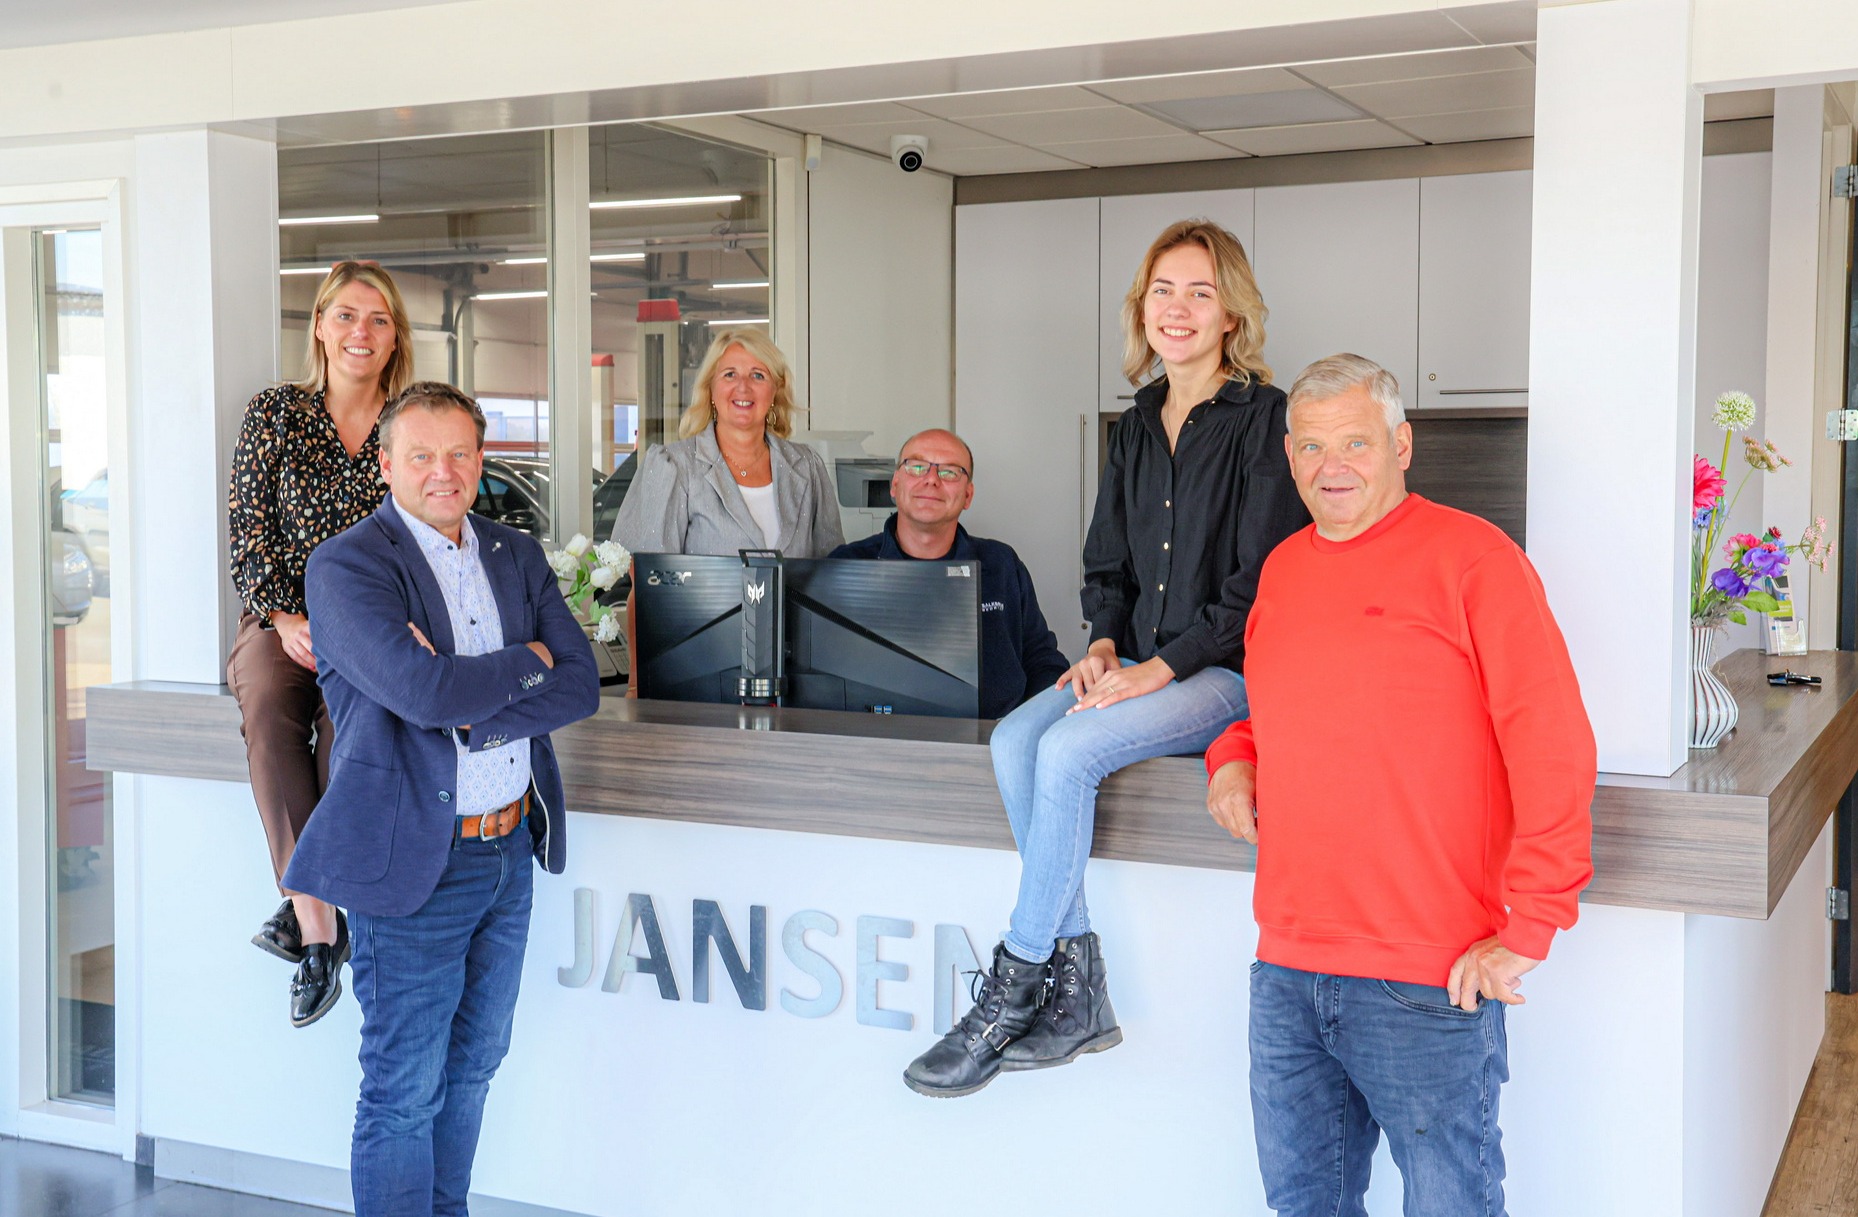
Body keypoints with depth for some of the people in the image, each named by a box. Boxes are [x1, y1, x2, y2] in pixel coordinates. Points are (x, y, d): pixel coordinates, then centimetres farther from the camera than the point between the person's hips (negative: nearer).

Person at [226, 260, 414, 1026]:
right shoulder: (275, 413, 8)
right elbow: (248, 532, 4)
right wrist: (285, 619, -10)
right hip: (282, 616, 1)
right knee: (267, 708, -32)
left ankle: (306, 910, -22)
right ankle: (320, 925, -32)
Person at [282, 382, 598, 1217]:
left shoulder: (515, 556, 8)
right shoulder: (345, 566, -11)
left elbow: (581, 684, -3)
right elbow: (424, 690, -26)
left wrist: (469, 711, -17)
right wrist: (526, 661, -10)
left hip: (511, 850, 7)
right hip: (415, 860, -7)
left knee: (473, 1064, 20)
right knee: (404, 1093, 2)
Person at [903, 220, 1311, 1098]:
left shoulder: (1263, 420, -6)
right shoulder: (1136, 428, 16)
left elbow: (1259, 582, -12)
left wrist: (1159, 670, -18)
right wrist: (1105, 645, -1)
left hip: (1230, 674, -7)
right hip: (1138, 668, 7)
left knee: (1068, 750, -27)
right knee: (1014, 739, -19)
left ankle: (1015, 989, -15)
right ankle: (1076, 989, -15)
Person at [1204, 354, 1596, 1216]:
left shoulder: (1471, 557, -8)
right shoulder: (1281, 571, 13)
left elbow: (1556, 752, -12)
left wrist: (1528, 931, -15)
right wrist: (1233, 756, 8)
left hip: (1429, 983, -6)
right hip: (1285, 970, 6)